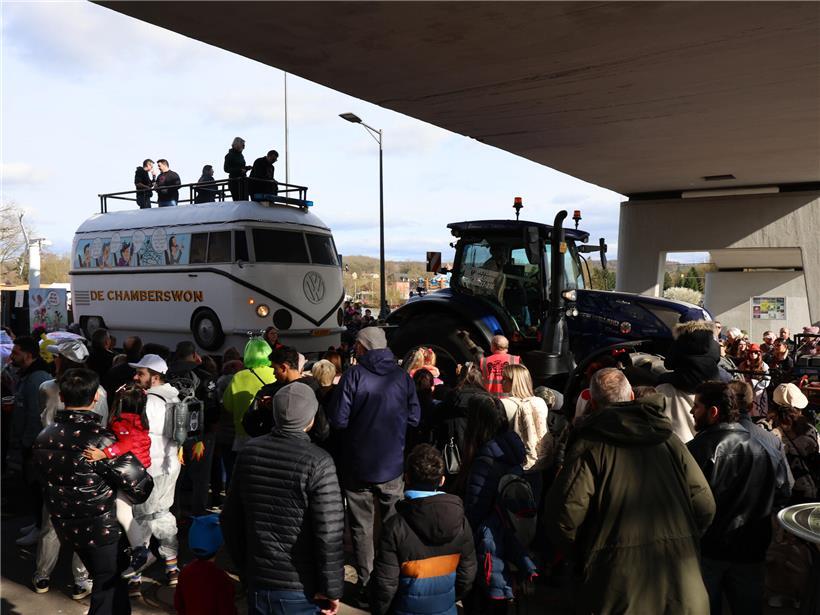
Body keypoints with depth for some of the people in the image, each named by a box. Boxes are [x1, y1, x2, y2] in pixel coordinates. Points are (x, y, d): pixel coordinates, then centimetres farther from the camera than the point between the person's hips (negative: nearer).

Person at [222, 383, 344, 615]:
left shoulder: (249, 451, -4)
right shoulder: (318, 462, -20)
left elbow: (230, 517, 4)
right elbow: (330, 534, -21)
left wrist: (242, 565, 16)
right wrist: (332, 589, -9)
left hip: (257, 578, 4)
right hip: (300, 587, -4)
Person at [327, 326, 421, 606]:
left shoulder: (354, 374, -12)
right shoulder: (403, 376, -4)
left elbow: (338, 419, -16)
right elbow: (414, 418, -4)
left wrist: (358, 421, 5)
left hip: (358, 464, -2)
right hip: (393, 465, 2)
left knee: (362, 527, 11)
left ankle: (365, 585, 18)